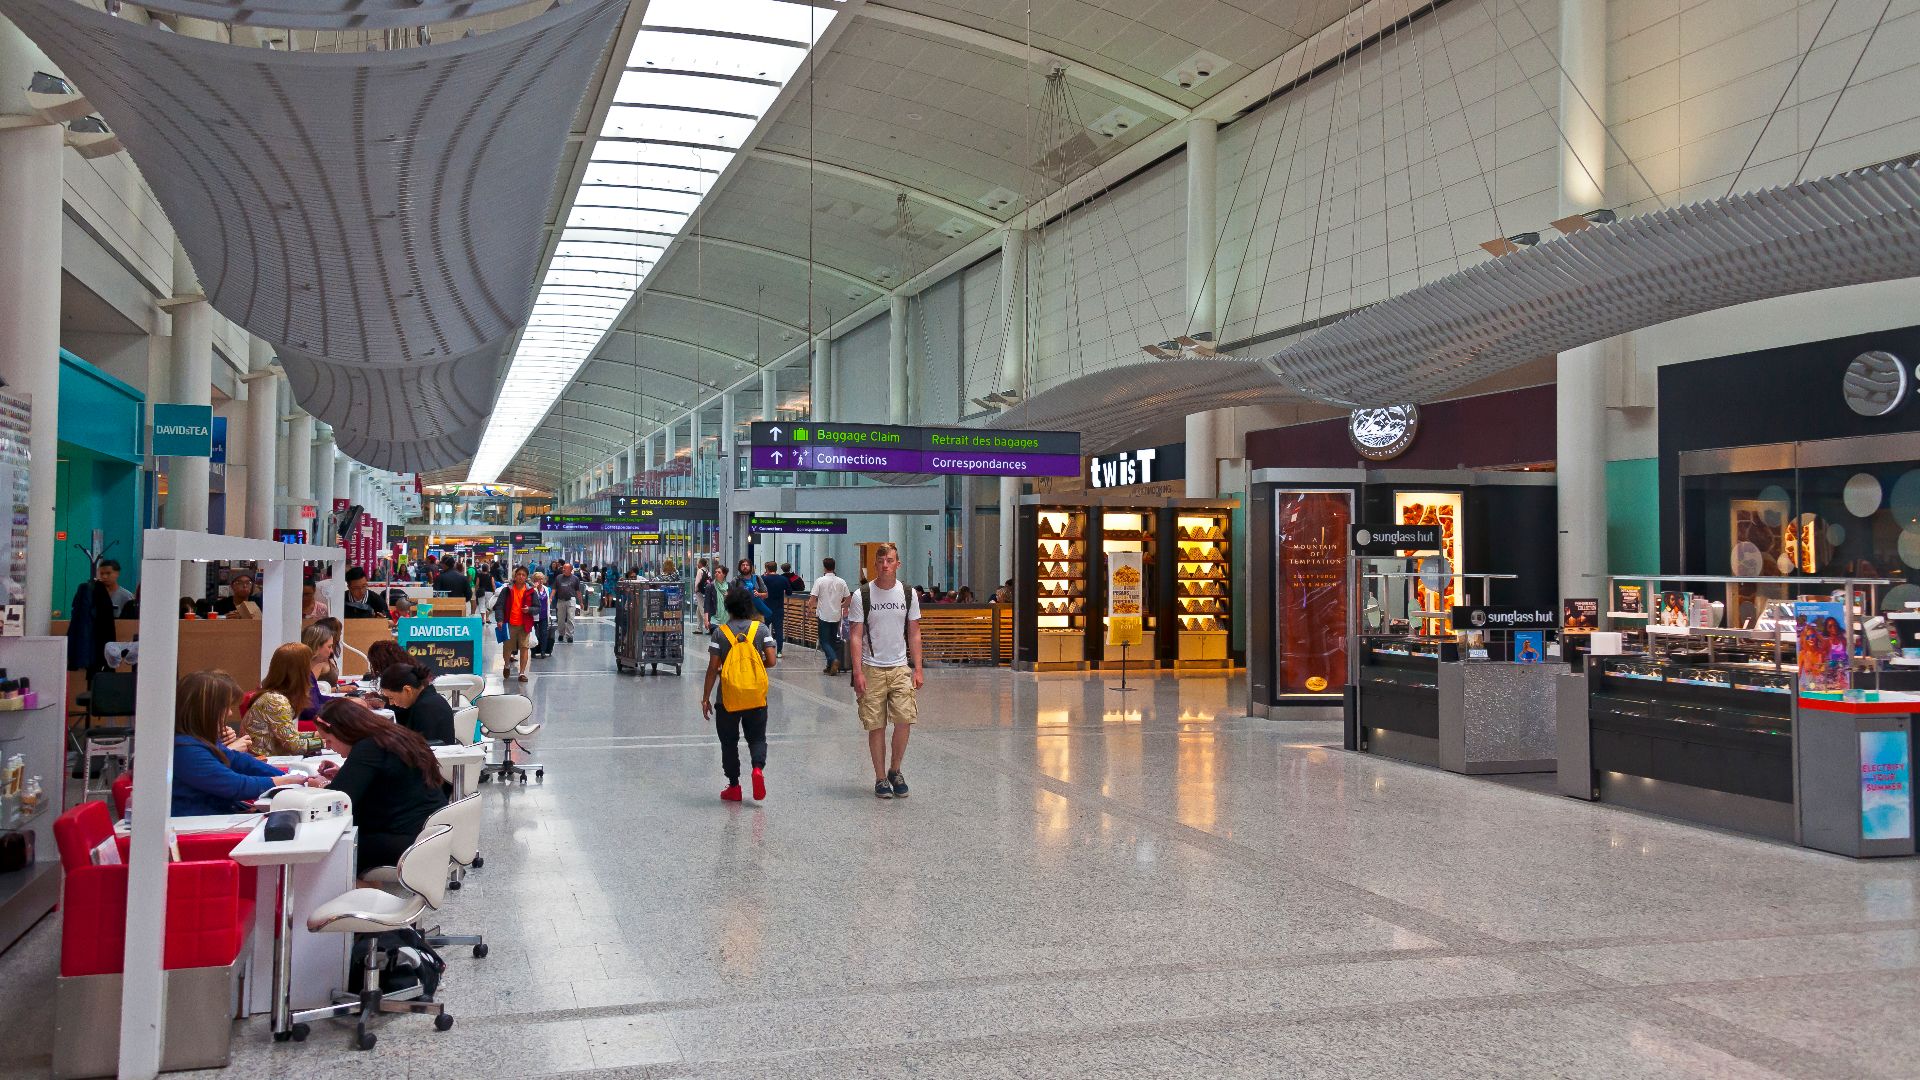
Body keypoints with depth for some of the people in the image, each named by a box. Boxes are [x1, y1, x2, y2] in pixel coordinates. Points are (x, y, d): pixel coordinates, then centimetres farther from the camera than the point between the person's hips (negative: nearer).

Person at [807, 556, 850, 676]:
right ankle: (831, 666, 13)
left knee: (824, 641, 0)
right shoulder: (841, 582, 1)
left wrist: (809, 610, 4)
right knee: (833, 640, 13)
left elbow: (813, 598, -11)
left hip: (823, 616, -4)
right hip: (836, 616, 4)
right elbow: (847, 599, 7)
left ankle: (834, 659, -22)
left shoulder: (820, 581, -9)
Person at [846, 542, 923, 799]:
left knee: (904, 720, -10)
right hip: (872, 669, -2)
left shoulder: (908, 594, 5)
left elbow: (914, 633, 9)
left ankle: (894, 770, 12)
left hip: (900, 667, 2)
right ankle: (880, 778, 14)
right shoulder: (862, 596, -3)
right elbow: (856, 636, -3)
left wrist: (918, 669, 2)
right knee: (876, 726, 1)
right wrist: (858, 672, -10)